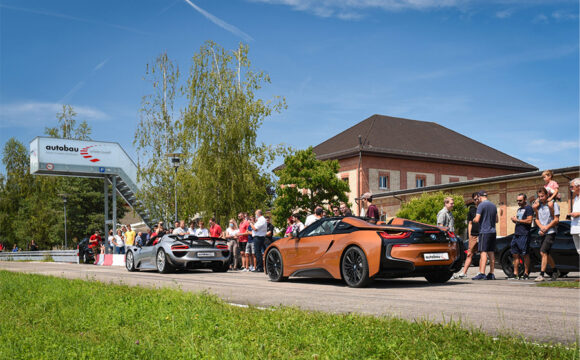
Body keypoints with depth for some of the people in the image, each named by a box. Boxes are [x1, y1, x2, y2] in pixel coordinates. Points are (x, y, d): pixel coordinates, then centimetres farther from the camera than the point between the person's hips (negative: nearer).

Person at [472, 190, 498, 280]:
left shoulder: (481, 205, -9)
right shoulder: (493, 206, 14)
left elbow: (477, 219, -16)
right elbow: (497, 220, 20)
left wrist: (473, 220, 5)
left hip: (484, 232, -7)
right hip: (493, 231, 7)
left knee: (484, 252, -11)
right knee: (491, 253, 9)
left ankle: (482, 273, -17)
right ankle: (491, 274, 12)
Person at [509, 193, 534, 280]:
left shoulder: (528, 208, -4)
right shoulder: (519, 209, 23)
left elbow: (529, 221, -15)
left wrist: (517, 220, -11)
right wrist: (514, 220, 8)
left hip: (524, 235, -9)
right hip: (516, 234, 9)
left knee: (525, 255, -5)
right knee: (515, 254, 6)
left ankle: (526, 274, 0)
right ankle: (516, 274, 8)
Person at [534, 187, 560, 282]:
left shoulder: (553, 204, -7)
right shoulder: (539, 205, 11)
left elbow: (556, 220, -10)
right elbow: (537, 219, 13)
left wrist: (546, 228, -12)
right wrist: (541, 227, -6)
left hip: (550, 232, -7)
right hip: (542, 233, 7)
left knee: (543, 252, -15)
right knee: (545, 253, 15)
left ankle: (541, 275, -15)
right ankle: (555, 271, 35)